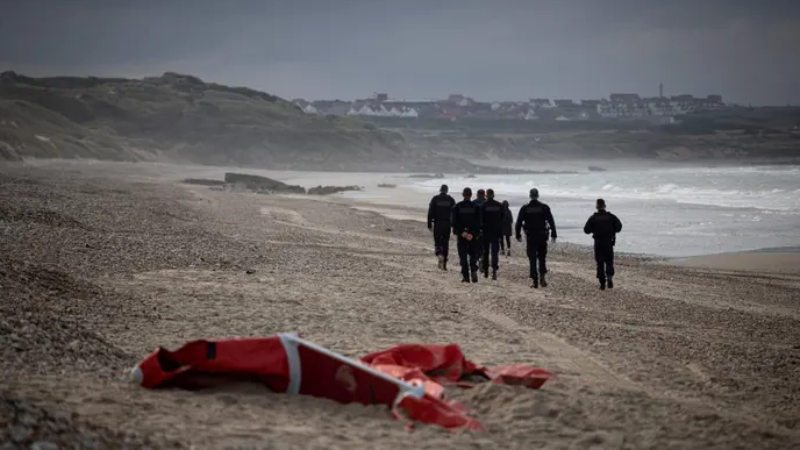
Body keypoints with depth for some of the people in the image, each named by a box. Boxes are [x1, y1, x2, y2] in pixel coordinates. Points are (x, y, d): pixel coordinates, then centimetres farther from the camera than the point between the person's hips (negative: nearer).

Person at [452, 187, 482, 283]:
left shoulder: (457, 206, -1)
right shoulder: (476, 207, -1)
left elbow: (453, 221, -6)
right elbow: (478, 222, -7)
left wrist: (462, 233, -8)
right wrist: (473, 233, -9)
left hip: (461, 235, 0)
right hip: (473, 235, 0)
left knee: (463, 256, 4)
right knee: (473, 254, 11)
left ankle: (465, 276, -1)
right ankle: (473, 271, -11)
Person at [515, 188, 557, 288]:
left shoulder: (524, 208, 0)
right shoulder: (545, 208, -1)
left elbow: (518, 223, 1)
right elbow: (551, 222, -1)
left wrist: (518, 235, 10)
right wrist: (553, 235, 5)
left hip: (530, 237, 0)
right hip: (542, 236, 0)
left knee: (532, 259, 3)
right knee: (542, 258, 14)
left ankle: (534, 280, -3)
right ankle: (542, 276, 0)